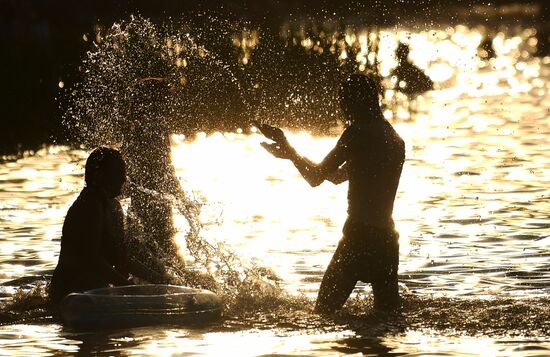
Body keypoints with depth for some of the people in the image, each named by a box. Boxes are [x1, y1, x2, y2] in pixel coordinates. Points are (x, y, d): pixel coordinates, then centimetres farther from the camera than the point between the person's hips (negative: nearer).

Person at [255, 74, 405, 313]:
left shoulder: (357, 134, -9)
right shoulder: (395, 140, 18)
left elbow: (316, 178, -7)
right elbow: (338, 176, 28)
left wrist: (288, 149, 7)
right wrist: (292, 154, 30)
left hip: (358, 237, -8)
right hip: (387, 238, 8)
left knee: (325, 311, -2)